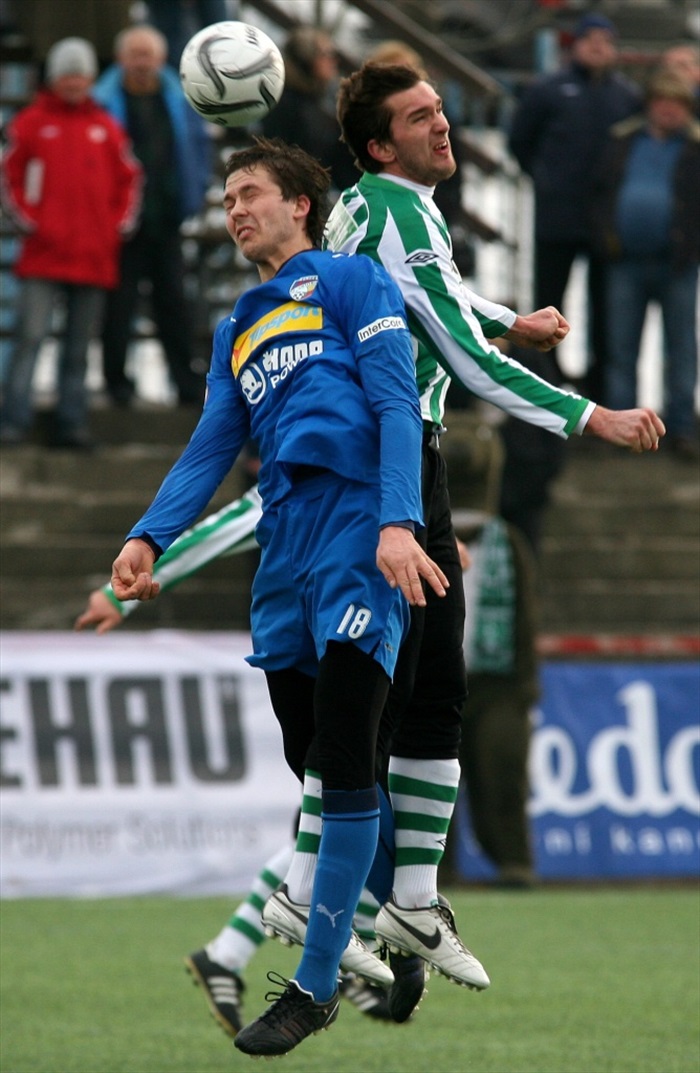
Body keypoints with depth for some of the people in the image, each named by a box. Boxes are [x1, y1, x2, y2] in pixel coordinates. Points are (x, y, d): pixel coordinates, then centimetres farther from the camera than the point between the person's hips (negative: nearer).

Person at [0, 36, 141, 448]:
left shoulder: (106, 127, 11)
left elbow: (129, 179, 19)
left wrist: (119, 225, 8)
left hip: (94, 256, 3)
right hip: (44, 255, -3)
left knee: (79, 345, 6)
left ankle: (72, 423, 9)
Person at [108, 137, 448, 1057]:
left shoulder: (352, 283, 6)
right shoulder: (239, 330, 26)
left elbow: (396, 406, -4)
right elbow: (211, 448, 21)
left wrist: (397, 522, -18)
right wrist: (149, 538, 4)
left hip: (358, 538, -7)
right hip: (283, 549, 7)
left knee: (343, 763, -11)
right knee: (302, 763, 5)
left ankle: (316, 986, -10)